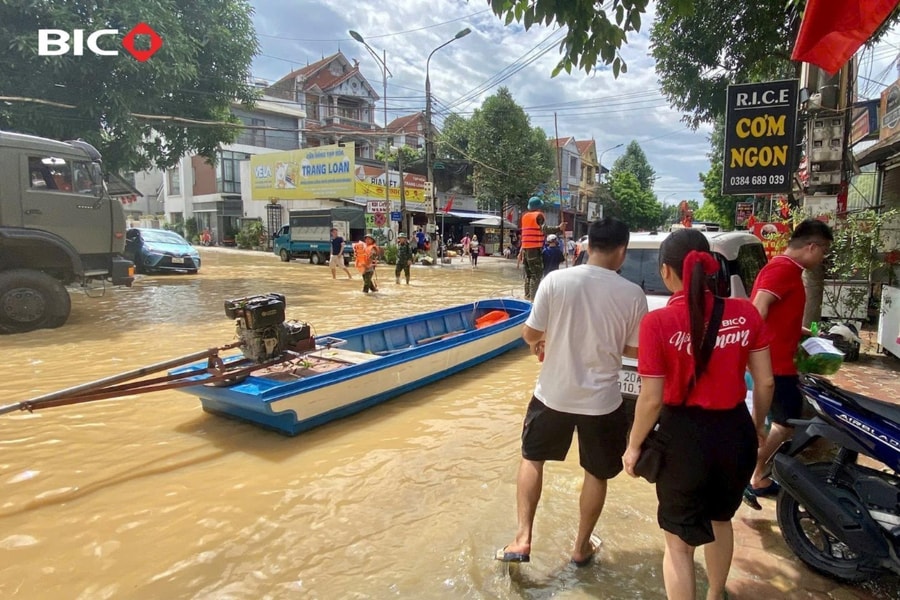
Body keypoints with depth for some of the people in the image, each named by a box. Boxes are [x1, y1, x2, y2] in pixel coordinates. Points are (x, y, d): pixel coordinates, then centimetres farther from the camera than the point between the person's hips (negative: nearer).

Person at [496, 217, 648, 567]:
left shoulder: (555, 280, -13)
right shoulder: (633, 294, -10)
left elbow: (530, 334, -7)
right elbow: (635, 350, -1)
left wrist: (539, 343, 16)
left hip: (553, 393, 0)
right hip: (602, 400, 0)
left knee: (532, 459, 22)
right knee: (597, 474, 22)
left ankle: (522, 538, 18)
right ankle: (581, 547, 37)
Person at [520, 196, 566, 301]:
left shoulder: (525, 216, 13)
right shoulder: (539, 215, -7)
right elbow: (544, 229, -21)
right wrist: (559, 229, -27)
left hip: (526, 247, 7)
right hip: (535, 248, -7)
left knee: (528, 273, 14)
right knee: (537, 273, -5)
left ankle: (527, 295, 18)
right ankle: (533, 297, -10)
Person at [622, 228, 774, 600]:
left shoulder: (658, 323, -19)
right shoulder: (746, 313, -7)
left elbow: (652, 399, -16)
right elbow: (765, 381, 1)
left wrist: (634, 446, -1)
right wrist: (758, 424, 19)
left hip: (685, 436, -5)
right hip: (735, 432, 5)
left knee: (679, 541, 16)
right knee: (720, 519, 31)